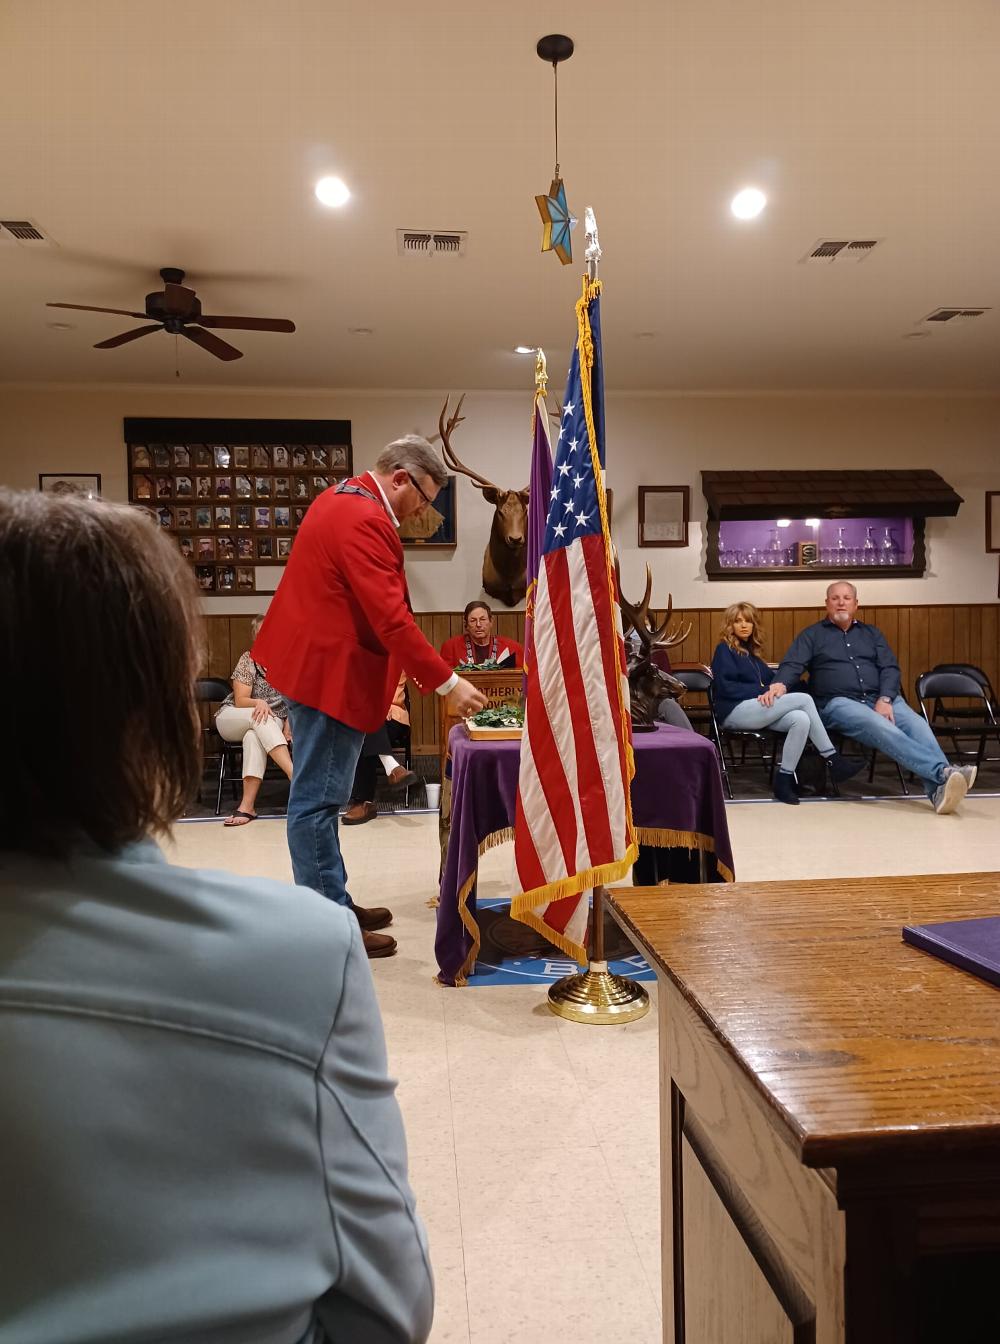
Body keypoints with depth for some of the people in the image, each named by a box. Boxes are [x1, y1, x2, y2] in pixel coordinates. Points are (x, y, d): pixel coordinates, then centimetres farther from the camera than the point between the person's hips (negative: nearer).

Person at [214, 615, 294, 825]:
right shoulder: (248, 659, -7)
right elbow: (240, 701, -10)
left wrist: (289, 721, -18)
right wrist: (259, 703, -33)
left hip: (272, 724, 1)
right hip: (231, 719, -1)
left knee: (254, 736, -37)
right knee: (261, 717, -37)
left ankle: (247, 805, -46)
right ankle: (295, 775, -51)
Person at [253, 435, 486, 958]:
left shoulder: (340, 498, 14)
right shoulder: (366, 521, -20)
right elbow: (393, 620, -26)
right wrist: (448, 684, -22)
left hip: (313, 660, 11)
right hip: (327, 671, -11)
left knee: (318, 795, 15)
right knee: (318, 799, -4)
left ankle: (332, 904, 26)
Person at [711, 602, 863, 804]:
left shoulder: (751, 651, 25)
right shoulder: (724, 649, 3)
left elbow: (770, 678, 20)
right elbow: (727, 687, -10)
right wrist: (765, 690, -13)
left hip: (757, 709, 7)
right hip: (735, 712, -7)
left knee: (801, 719, -24)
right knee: (803, 699, -20)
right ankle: (834, 761, -17)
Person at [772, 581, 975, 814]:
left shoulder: (872, 633, 24)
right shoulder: (812, 635, 16)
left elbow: (890, 668, 14)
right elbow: (792, 665, 1)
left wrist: (885, 700, -7)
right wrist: (780, 684, -23)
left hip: (882, 699, 4)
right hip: (838, 703, -4)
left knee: (918, 725, -28)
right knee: (882, 728, -35)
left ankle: (939, 790, -47)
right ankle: (943, 772, -50)